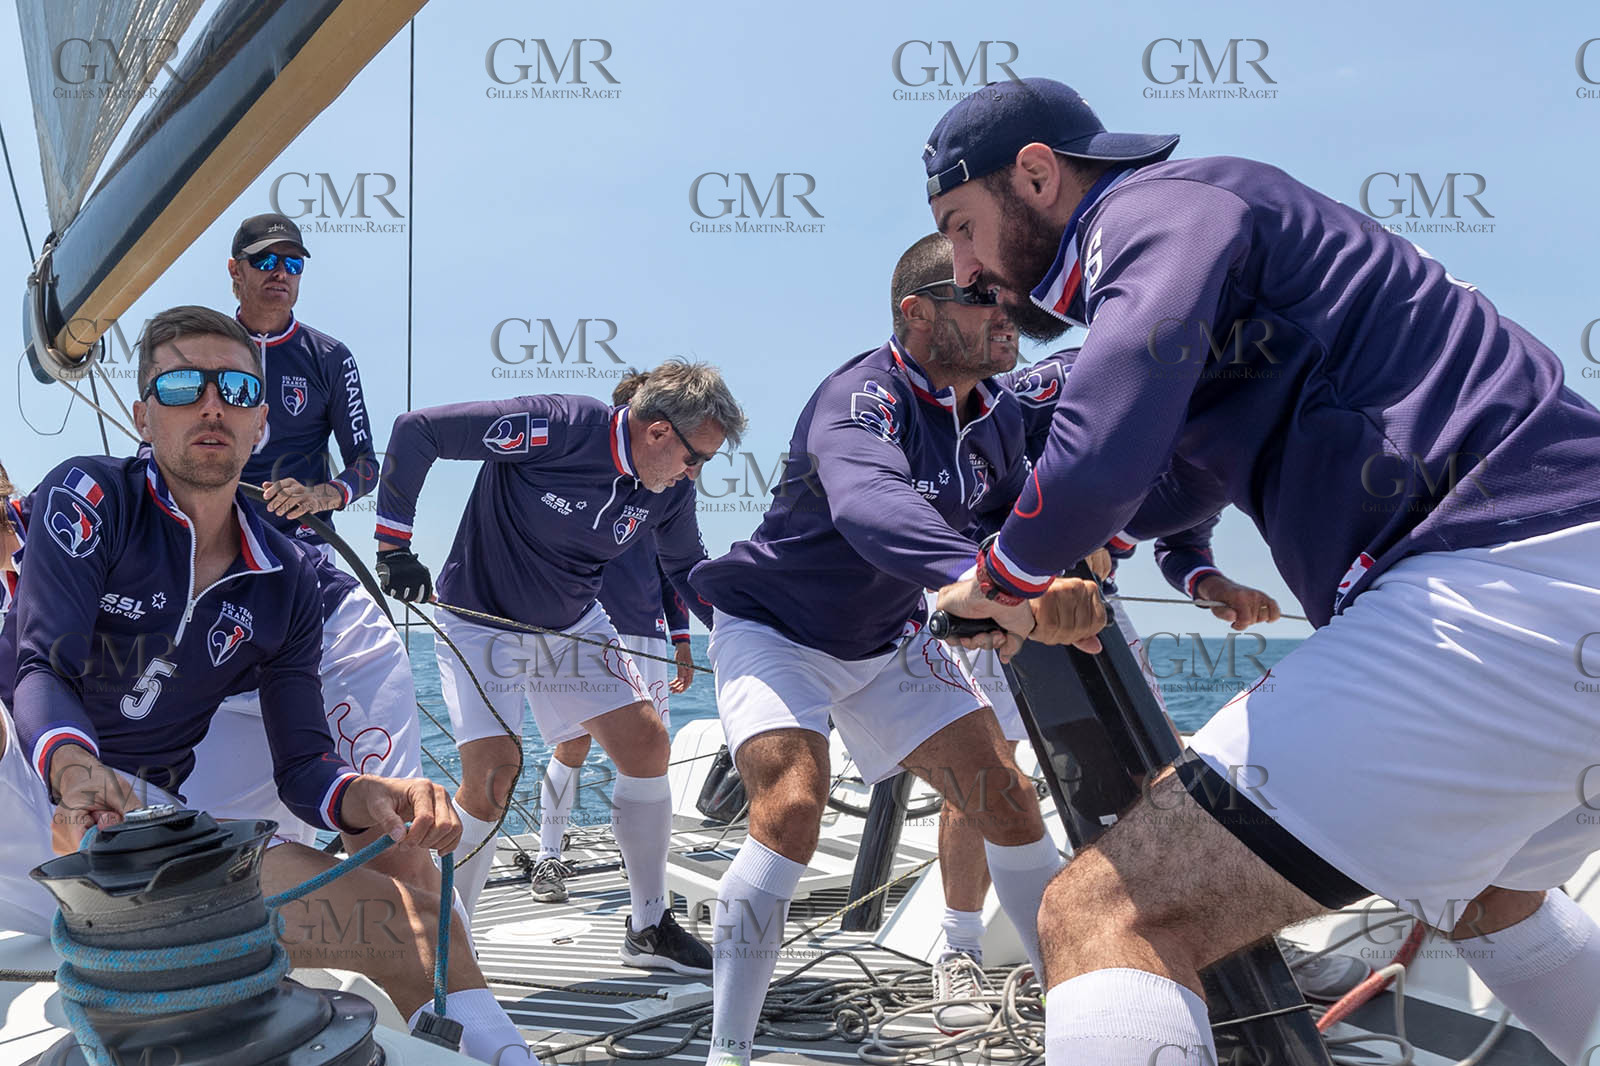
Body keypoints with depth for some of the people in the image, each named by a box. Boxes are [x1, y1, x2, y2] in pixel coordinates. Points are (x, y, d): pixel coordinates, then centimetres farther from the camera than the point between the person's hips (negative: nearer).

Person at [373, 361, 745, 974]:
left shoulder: (670, 491, -9)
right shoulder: (556, 426, -29)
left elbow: (685, 566, 11)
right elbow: (416, 430, -25)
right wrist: (394, 543, -23)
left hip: (573, 623, 6)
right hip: (481, 621, -6)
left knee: (647, 743, -3)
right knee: (493, 768, -19)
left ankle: (649, 929, 12)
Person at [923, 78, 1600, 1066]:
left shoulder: (1160, 208, -4)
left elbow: (1099, 463, -22)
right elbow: (1184, 480, 43)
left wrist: (999, 584, -2)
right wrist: (1057, 570, 40)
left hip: (1499, 583, -11)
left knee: (1104, 915, -16)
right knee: (1481, 894, 39)